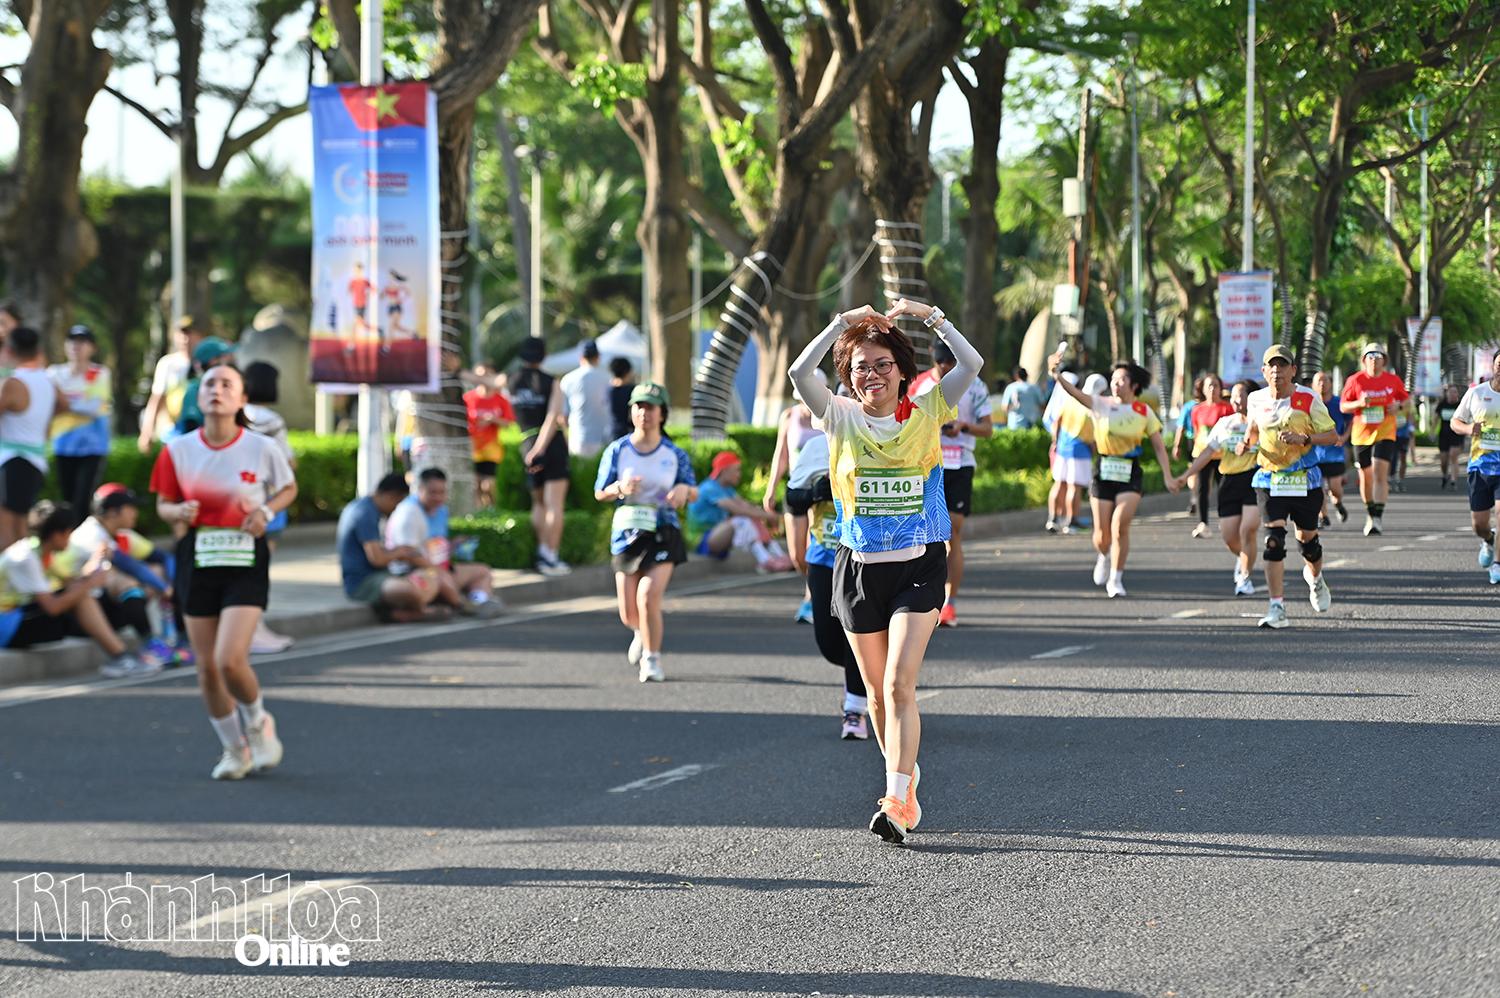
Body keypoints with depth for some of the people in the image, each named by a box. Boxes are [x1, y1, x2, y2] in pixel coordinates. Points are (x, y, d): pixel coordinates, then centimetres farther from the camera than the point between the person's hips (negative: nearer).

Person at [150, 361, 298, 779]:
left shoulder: (262, 448, -6)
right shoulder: (178, 450, -2)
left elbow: (288, 488, 12)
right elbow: (164, 504, 9)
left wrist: (266, 512, -7)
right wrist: (179, 512, -14)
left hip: (246, 561, -3)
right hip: (198, 561, 3)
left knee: (230, 660, -17)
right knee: (207, 666, 6)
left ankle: (258, 723, 15)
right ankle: (234, 749, 27)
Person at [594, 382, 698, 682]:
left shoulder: (675, 455, 0)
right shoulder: (617, 451, 0)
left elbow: (693, 493, 8)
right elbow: (599, 493, 4)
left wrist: (684, 490, -15)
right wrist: (619, 488, -17)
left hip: (663, 535, -2)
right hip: (626, 534, 2)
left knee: (648, 596, -22)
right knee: (628, 616, 5)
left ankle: (652, 658, -2)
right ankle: (642, 634, 43)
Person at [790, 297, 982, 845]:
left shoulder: (925, 414, 0)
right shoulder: (841, 419, 2)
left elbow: (972, 365, -10)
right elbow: (800, 372, -13)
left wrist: (931, 317, -13)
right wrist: (844, 321, -15)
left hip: (918, 566, -2)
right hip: (859, 568, 2)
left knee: (899, 683, -15)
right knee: (877, 691, 12)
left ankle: (898, 803, -20)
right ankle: (905, 777, 35)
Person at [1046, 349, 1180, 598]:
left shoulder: (1144, 411, 1)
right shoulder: (1101, 404, -1)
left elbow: (1159, 446, 6)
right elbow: (1076, 393, -18)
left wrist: (1168, 476, -1)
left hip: (1130, 475, -1)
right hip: (1103, 472, 1)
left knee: (1120, 526, -17)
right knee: (1102, 534, 4)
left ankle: (1116, 579, -3)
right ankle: (1104, 558, 40)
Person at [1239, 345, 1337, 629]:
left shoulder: (1308, 399, -8)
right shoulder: (1256, 400, 2)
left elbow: (1332, 435, -7)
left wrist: (1303, 439, -23)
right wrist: (1247, 443, 0)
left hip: (1305, 480, -1)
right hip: (1269, 480, 1)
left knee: (1307, 538, 12)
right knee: (1274, 540, -14)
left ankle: (1315, 578, 48)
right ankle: (1277, 608, -15)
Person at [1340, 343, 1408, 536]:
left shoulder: (1393, 380, 1)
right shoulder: (1355, 380, -1)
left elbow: (1405, 399, 16)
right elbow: (1343, 406, 4)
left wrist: (1398, 406, -7)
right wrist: (1359, 403, -15)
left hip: (1385, 433, -2)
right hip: (1361, 434, 2)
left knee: (1380, 473, -18)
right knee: (1365, 476, 11)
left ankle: (1377, 518, -23)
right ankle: (1370, 515, 32)